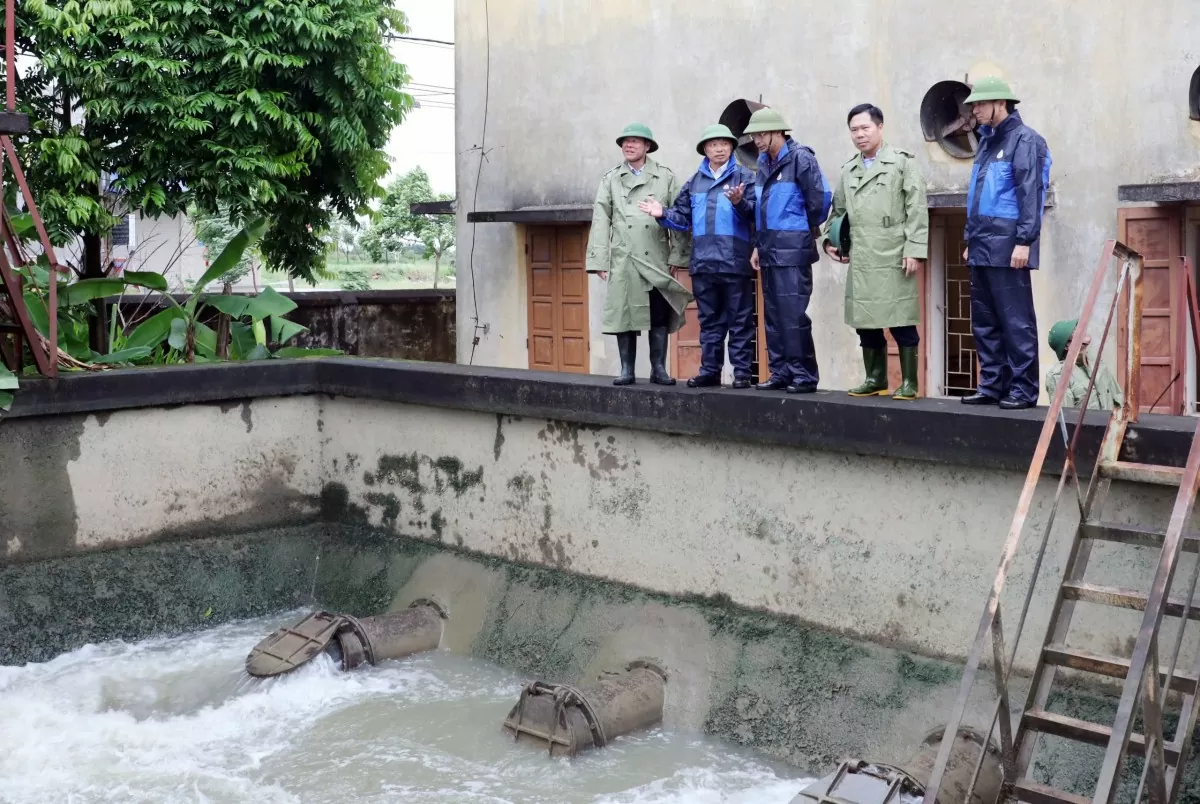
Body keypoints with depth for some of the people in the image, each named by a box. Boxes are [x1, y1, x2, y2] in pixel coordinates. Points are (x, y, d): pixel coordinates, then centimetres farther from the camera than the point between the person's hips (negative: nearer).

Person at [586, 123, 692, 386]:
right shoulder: (611, 179, 11)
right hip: (623, 260, 1)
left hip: (657, 260, -1)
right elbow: (601, 220, 6)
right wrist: (599, 260, -2)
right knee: (623, 313, 1)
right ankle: (626, 369, 9)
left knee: (659, 316, 1)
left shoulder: (665, 177, 8)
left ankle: (659, 369, 9)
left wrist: (677, 256, -4)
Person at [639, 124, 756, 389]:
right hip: (703, 263, 5)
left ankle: (741, 372, 5)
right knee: (709, 320, 12)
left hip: (735, 262, -5)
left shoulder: (744, 177, 1)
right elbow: (682, 218, 15)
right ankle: (710, 370, 19)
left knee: (739, 320, 1)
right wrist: (663, 214, -3)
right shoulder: (694, 182, 16)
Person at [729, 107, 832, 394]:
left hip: (792, 252, -8)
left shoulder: (800, 158, -8)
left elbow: (819, 200, -9)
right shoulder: (764, 163, 16)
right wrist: (740, 202, 0)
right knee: (773, 316, 10)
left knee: (793, 315, -10)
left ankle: (804, 376, -4)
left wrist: (803, 233, 1)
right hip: (769, 252, 8)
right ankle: (781, 373, 17)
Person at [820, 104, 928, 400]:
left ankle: (909, 383, 5)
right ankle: (875, 379, 20)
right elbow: (837, 210, 25)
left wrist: (914, 250, -12)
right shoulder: (848, 170, 17)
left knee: (901, 323, -3)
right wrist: (830, 240, 8)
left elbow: (917, 209, -4)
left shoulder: (903, 162, 2)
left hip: (894, 259, -5)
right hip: (860, 261, 5)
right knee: (866, 322, 8)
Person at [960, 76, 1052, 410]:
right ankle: (992, 385, 16)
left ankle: (1023, 389, 0)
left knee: (1016, 322, -5)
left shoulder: (1024, 139, -6)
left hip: (1007, 248, -8)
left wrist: (1024, 241, -20)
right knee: (984, 322, 10)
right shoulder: (987, 141, 19)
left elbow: (1030, 194, -14)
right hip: (982, 249, 8)